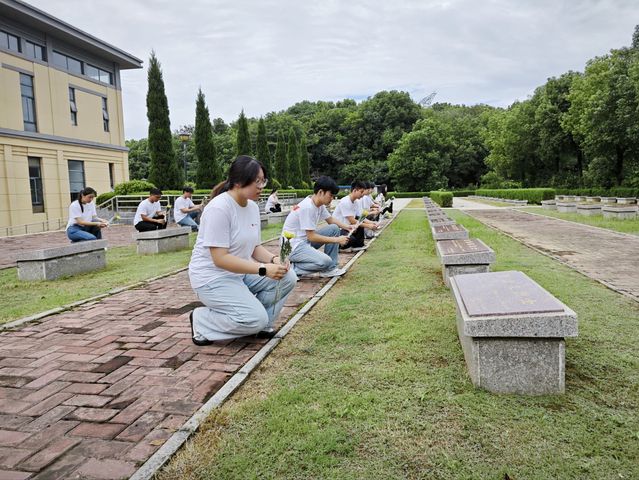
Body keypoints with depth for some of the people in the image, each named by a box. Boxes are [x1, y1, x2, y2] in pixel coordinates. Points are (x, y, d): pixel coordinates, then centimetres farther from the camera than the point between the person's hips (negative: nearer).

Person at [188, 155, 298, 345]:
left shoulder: (253, 207, 2)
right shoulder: (219, 208, -23)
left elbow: (254, 247, 8)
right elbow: (220, 259, -26)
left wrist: (274, 259, -14)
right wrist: (264, 269, -29)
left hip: (241, 272, 8)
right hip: (213, 277, -8)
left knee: (287, 278, -9)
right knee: (256, 319, -21)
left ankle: (260, 325, 7)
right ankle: (201, 320, 1)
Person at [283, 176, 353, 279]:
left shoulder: (320, 204, 3)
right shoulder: (307, 207, -24)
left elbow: (330, 219, 19)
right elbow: (311, 237, -23)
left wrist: (347, 226, 1)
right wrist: (337, 240, -18)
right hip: (293, 246, -10)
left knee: (334, 228, 5)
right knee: (325, 262, -28)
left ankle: (329, 269, 5)